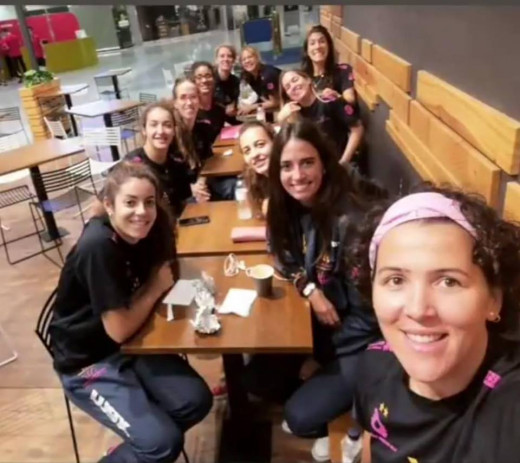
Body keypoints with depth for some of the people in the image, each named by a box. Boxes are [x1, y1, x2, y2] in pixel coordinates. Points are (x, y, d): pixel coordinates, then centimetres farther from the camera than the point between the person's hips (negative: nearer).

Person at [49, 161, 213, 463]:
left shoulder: (145, 232, -8)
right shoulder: (98, 247, -30)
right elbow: (119, 330, -26)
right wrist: (156, 288, -14)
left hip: (131, 344, 7)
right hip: (87, 362, -6)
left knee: (196, 401, -7)